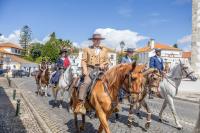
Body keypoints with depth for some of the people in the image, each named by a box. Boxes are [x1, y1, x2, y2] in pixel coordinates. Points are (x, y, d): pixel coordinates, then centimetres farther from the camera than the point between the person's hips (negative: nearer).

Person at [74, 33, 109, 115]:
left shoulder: (104, 50, 20)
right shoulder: (87, 49, 14)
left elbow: (107, 61, 16)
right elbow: (84, 61, 6)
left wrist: (103, 65, -6)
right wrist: (85, 70, -9)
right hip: (90, 69, -3)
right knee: (86, 82, -28)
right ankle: (80, 103, -30)